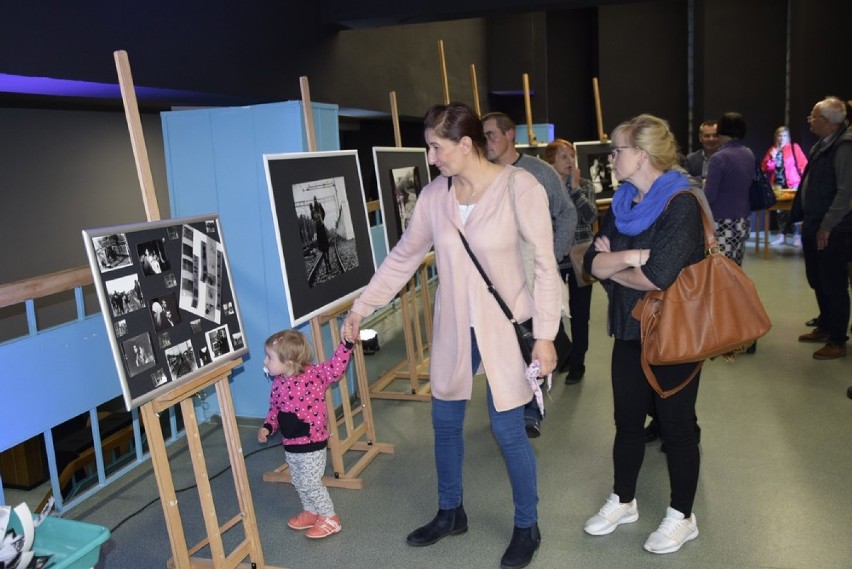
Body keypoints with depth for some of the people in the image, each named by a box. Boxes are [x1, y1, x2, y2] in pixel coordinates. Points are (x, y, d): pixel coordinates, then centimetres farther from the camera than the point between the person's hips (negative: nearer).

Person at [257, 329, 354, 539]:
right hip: (290, 445, 7)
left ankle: (329, 518, 22)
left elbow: (336, 367, -29)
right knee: (299, 483, 21)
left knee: (311, 483, 3)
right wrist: (267, 427, -3)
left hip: (311, 444, -7)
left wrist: (347, 343, -38)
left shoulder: (313, 374, -20)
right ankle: (311, 512, 42)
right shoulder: (278, 383, 0)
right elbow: (275, 409, 11)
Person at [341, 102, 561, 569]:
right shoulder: (433, 195, -2)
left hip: (505, 326, -5)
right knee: (445, 421, 15)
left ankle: (527, 527, 27)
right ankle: (450, 513, 38)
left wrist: (544, 335, -14)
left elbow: (545, 265, -13)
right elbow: (402, 258, 7)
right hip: (454, 326, 5)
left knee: (507, 429, 2)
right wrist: (361, 307, 8)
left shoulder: (519, 187, -16)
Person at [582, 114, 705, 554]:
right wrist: (629, 258, -22)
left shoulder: (681, 205, -17)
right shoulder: (622, 205, 5)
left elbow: (658, 276, -27)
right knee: (627, 420, 17)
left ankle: (682, 517, 27)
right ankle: (623, 501, 36)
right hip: (629, 331, 7)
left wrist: (613, 265, -11)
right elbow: (593, 262, -3)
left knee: (676, 425, 8)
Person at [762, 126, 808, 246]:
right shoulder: (772, 149, 9)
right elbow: (765, 168, 4)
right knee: (780, 210, 9)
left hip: (793, 184, -4)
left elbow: (804, 165, -5)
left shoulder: (794, 147, -2)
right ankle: (782, 236, 17)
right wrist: (772, 158, -11)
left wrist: (803, 179, -12)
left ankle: (797, 236, 0)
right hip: (777, 185, 5)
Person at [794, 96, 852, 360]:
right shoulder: (822, 145, 12)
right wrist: (808, 220, 14)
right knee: (818, 281, 18)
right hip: (814, 227, 9)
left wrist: (827, 226, -20)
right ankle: (824, 327, 34)